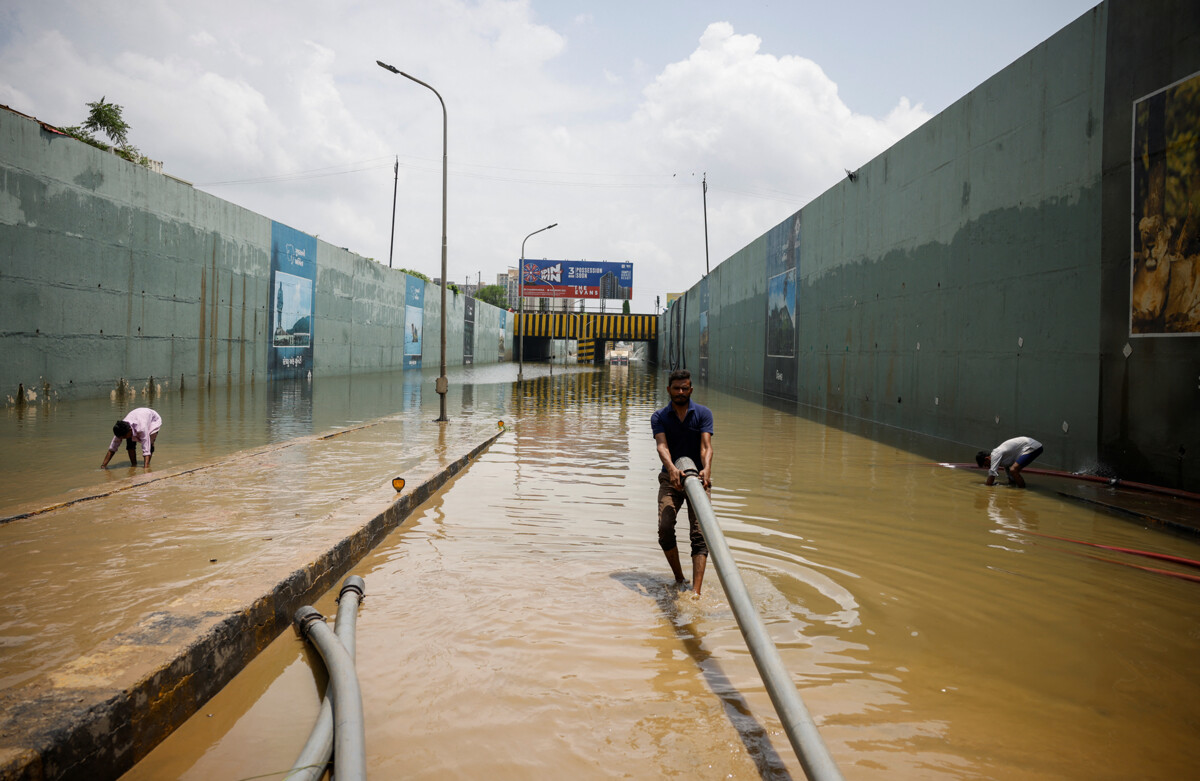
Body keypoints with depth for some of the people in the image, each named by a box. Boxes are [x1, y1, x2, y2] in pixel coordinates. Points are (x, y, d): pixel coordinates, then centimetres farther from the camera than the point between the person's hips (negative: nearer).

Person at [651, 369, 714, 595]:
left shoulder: (703, 413, -2)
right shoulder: (659, 417, 0)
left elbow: (706, 446, -15)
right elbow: (662, 446, -18)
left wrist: (706, 469, -37)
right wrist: (672, 469, -39)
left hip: (698, 478, -1)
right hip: (670, 478, 1)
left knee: (700, 533, -14)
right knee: (665, 528, -18)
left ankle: (696, 591, -22)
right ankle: (679, 579, 2)